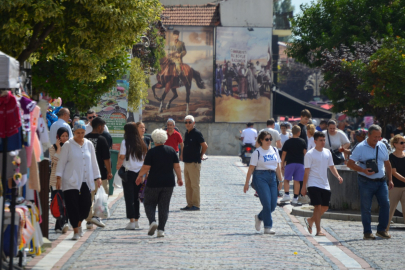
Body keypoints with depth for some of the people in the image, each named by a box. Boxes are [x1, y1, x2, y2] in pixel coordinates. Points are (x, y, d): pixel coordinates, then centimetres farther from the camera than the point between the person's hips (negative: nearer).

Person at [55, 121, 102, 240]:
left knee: (86, 204, -3)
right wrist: (59, 177, -6)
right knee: (72, 206, -8)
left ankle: (78, 223, 24)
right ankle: (76, 231, 2)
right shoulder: (68, 145, 0)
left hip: (86, 181, 3)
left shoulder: (89, 144, 12)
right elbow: (61, 162, 0)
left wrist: (97, 177, 17)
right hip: (71, 181, -3)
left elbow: (93, 162, 19)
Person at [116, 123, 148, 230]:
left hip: (128, 172, -5)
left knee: (129, 197, -1)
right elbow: (145, 158, 9)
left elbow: (121, 157, -12)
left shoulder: (125, 142, -9)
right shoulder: (141, 143, 6)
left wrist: (118, 166, 4)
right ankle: (136, 221, 17)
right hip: (140, 173, 5)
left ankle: (131, 221, -7)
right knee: (136, 197, 14)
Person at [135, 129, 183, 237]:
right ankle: (161, 229, 1)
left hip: (154, 182, -3)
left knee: (149, 203, 12)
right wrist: (179, 179, 12)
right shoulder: (171, 150, 2)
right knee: (164, 206, 7)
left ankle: (152, 221, -12)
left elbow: (146, 167, -8)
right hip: (168, 183, 3)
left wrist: (139, 176, 7)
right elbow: (177, 166, 2)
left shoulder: (151, 152, -8)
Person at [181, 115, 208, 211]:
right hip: (187, 162, 9)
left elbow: (205, 146, -14)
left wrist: (201, 155, -3)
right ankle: (189, 204, 16)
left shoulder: (196, 133, -11)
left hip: (194, 163, -9)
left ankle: (196, 205, -3)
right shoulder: (186, 133, 13)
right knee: (188, 185, 11)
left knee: (195, 185, -5)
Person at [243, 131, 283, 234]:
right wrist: (247, 183, -7)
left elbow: (277, 167, 18)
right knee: (267, 203, -11)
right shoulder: (257, 152, -4)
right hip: (260, 177, -6)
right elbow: (251, 168, -5)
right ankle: (268, 227, -2)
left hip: (272, 177, 6)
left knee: (273, 205, 0)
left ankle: (259, 217, 27)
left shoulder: (274, 150, 13)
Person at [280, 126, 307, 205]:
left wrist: (282, 164, 8)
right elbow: (305, 153, 6)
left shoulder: (288, 142, -1)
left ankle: (287, 195, -8)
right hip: (300, 163, 2)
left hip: (290, 163, -2)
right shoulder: (302, 142, 2)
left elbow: (284, 154, 1)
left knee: (286, 180, 8)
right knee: (297, 181, 4)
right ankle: (295, 198, 3)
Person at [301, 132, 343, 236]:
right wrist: (304, 187, -9)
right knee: (318, 206, -11)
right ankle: (318, 230, -8)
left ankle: (310, 220, 29)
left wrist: (338, 176, -1)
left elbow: (331, 167, 17)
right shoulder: (310, 154, -7)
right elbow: (307, 171, -7)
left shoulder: (327, 152, 10)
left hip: (325, 184, 6)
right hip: (313, 184, -6)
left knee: (325, 207, 8)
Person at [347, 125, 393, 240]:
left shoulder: (382, 146, 10)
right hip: (366, 182, -4)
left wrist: (390, 180, 12)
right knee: (366, 207, 0)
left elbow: (387, 164, 19)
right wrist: (364, 170, -20)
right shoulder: (360, 147, -5)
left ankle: (381, 230, 8)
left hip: (381, 181, 4)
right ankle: (367, 232, 8)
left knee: (385, 204, -4)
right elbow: (350, 163, -7)